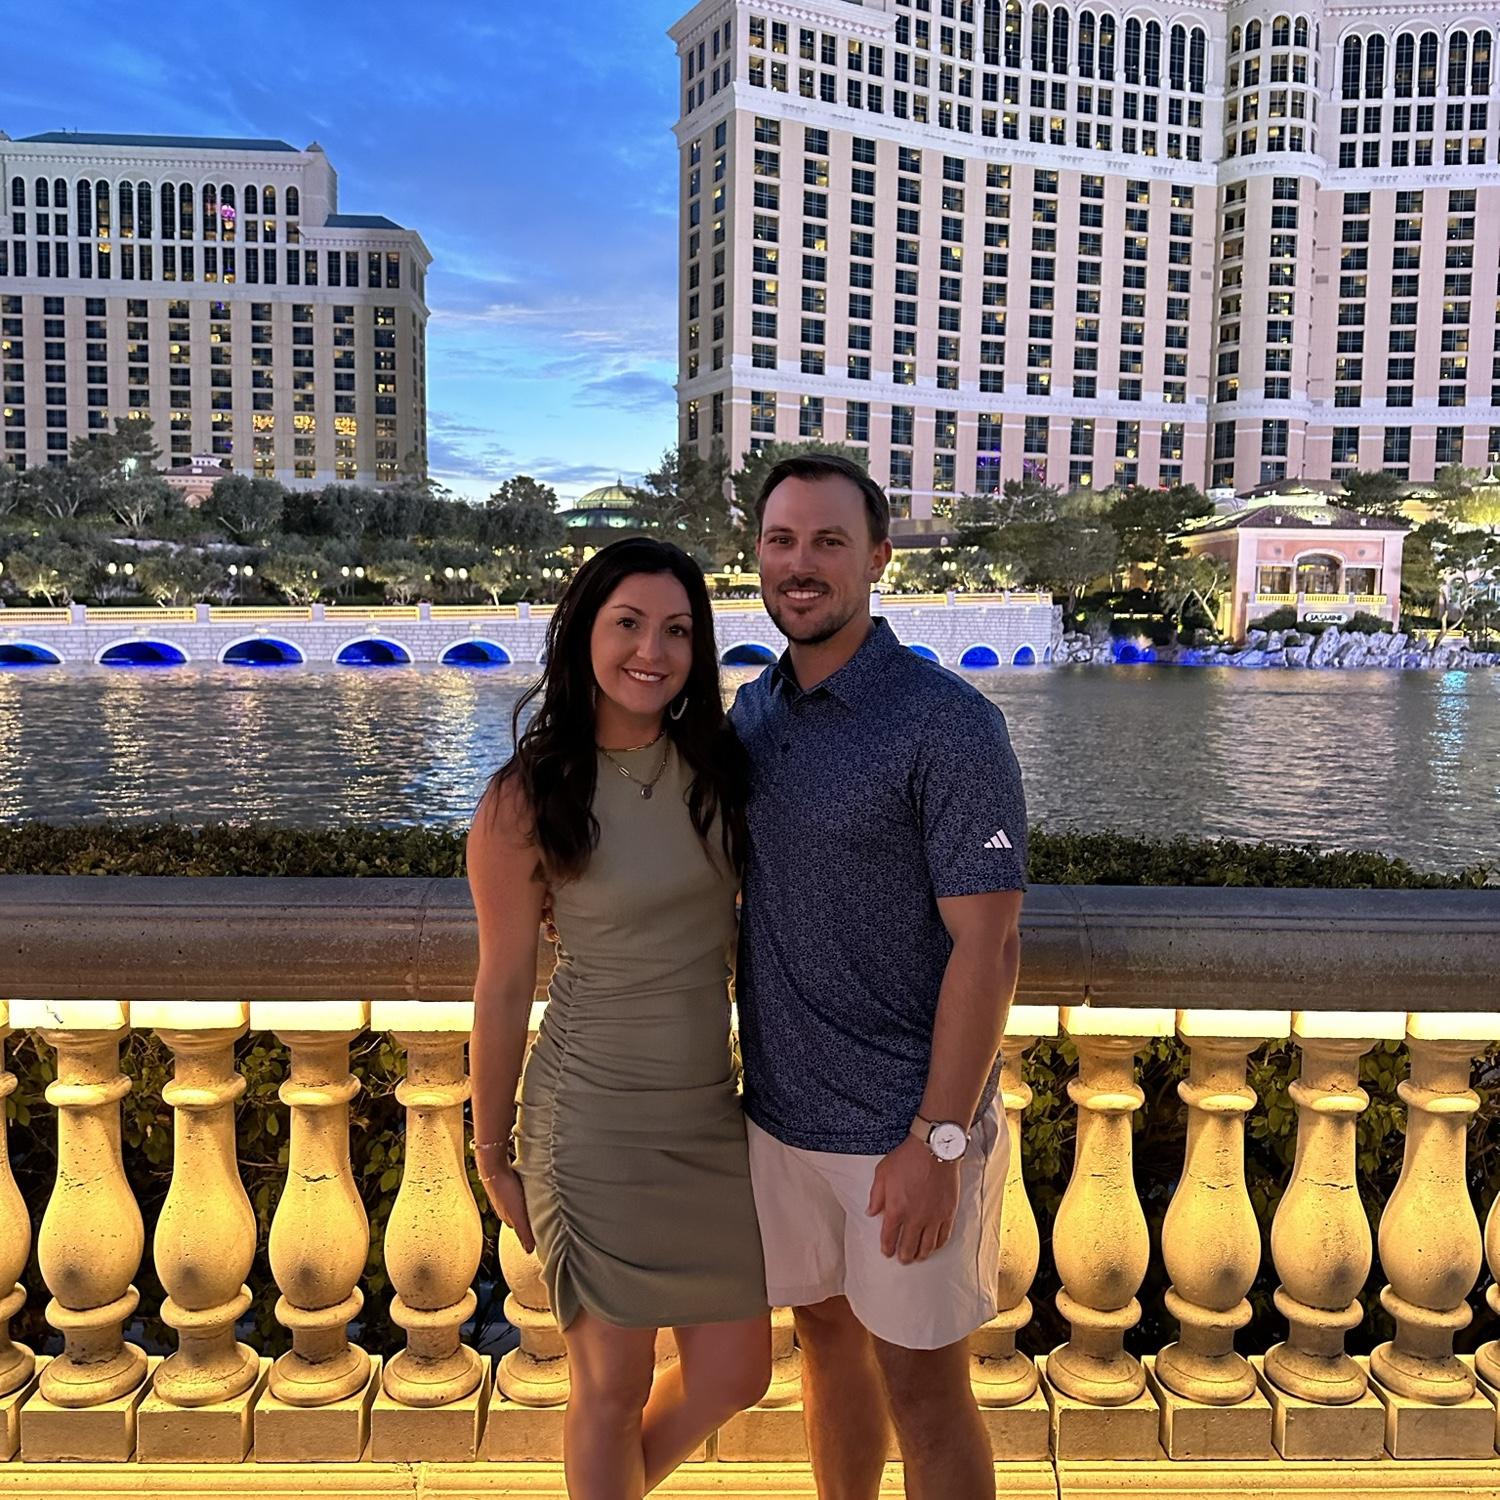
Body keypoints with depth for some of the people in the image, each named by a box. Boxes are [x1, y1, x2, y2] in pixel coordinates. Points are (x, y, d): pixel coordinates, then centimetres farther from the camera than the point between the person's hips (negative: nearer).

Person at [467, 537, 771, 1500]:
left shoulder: (719, 764, -1)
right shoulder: (526, 801, -15)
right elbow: (503, 990, -7)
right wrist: (493, 1154, 1)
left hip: (712, 1112, 5)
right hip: (596, 1122, -5)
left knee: (735, 1378, 16)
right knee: (613, 1385, 11)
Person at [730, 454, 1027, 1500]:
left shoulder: (950, 724, -17)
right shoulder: (751, 713, 4)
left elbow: (988, 945, -19)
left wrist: (938, 1141, -20)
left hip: (909, 1129, -6)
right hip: (782, 1112, 6)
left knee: (923, 1388, 9)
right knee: (827, 1336, 22)